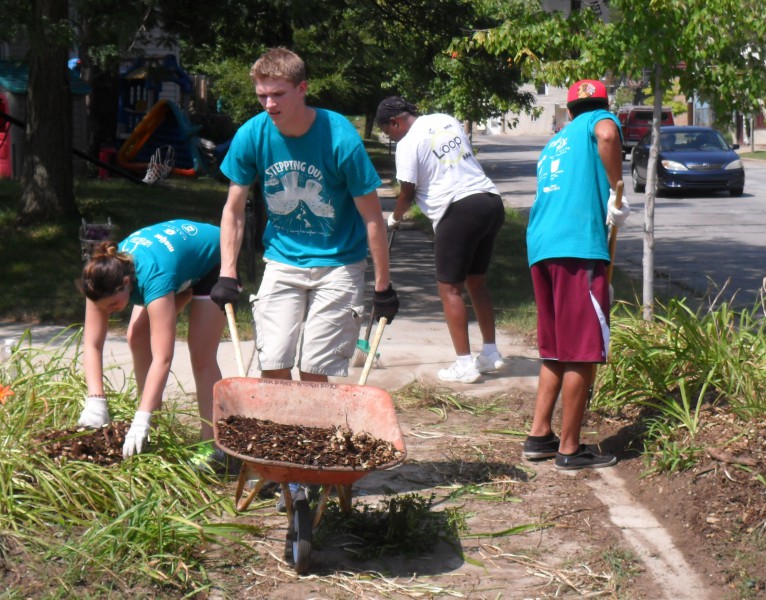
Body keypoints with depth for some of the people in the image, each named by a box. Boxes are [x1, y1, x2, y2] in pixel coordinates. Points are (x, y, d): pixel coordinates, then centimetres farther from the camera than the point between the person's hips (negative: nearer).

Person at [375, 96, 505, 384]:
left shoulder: (408, 143, -6)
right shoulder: (447, 120, 15)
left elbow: (407, 192, -3)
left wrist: (395, 217, 17)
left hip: (459, 211, -8)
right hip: (492, 202, 8)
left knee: (449, 288, 0)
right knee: (476, 281, 19)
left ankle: (465, 365, -2)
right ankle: (490, 354, 24)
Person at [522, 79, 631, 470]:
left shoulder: (553, 144, 29)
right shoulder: (598, 120, 8)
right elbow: (608, 134, -19)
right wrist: (616, 191, -10)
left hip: (540, 248, 8)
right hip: (578, 247, -8)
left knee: (555, 350, 19)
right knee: (583, 353, -2)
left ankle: (539, 436, 22)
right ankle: (570, 450, 2)